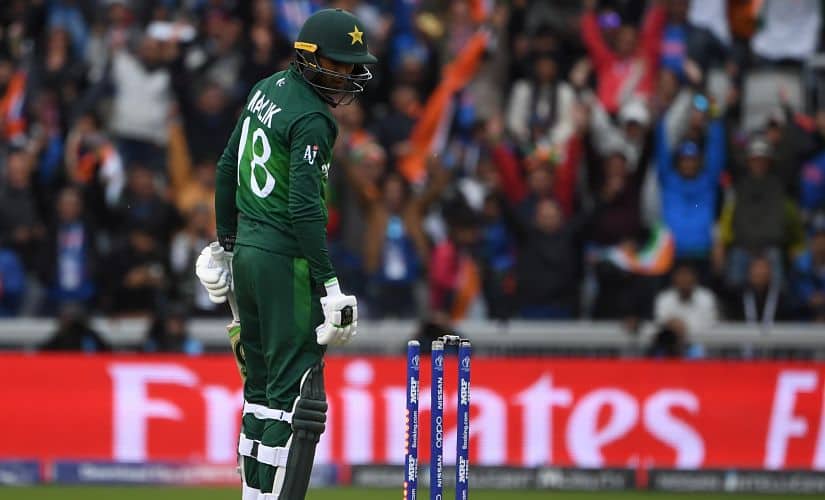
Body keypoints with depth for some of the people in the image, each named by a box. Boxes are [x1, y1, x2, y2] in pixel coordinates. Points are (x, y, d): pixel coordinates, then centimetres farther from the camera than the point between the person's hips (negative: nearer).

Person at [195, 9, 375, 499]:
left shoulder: (267, 90, 11)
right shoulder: (311, 119, -15)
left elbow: (228, 170, 19)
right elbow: (304, 208, -22)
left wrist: (227, 243, 27)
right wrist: (328, 283, -23)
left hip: (246, 252, 9)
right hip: (286, 258, -9)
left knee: (263, 385, 14)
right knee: (294, 390, -8)